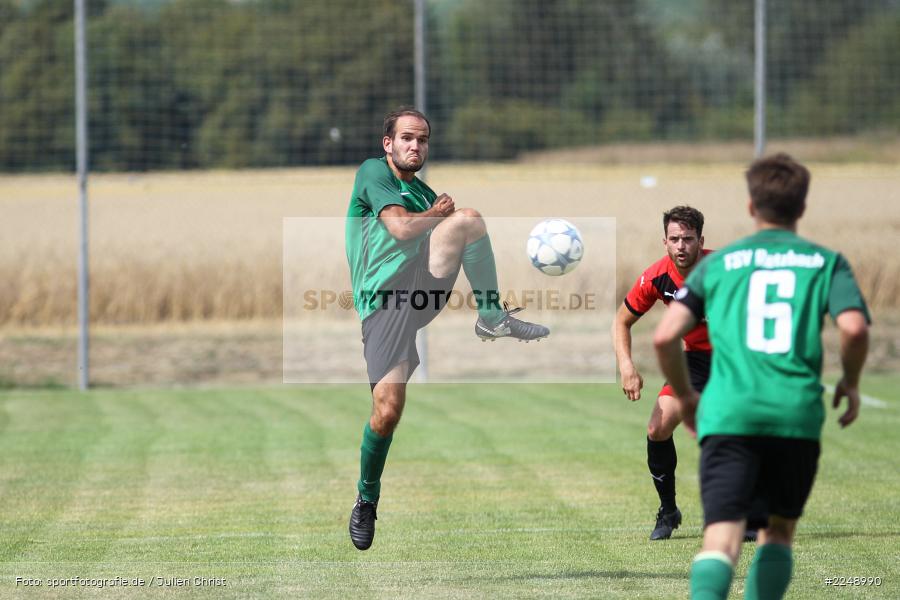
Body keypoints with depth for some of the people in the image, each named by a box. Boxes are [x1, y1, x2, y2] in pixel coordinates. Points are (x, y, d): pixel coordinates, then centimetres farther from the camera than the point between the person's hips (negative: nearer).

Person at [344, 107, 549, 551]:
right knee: (387, 411, -14)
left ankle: (493, 318, -18)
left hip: (423, 288, 5)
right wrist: (437, 214, 6)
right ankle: (366, 498, 9)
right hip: (383, 302, -5)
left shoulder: (425, 192, 25)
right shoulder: (373, 172, 6)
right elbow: (400, 228, -9)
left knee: (467, 218, -20)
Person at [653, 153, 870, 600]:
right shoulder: (826, 262, 12)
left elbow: (665, 336, 6)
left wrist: (684, 395, 22)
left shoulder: (717, 263, 14)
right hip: (797, 414, 0)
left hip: (727, 416, 0)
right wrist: (850, 384, 14)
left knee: (721, 539, -10)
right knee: (780, 530, 21)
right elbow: (854, 328, -5)